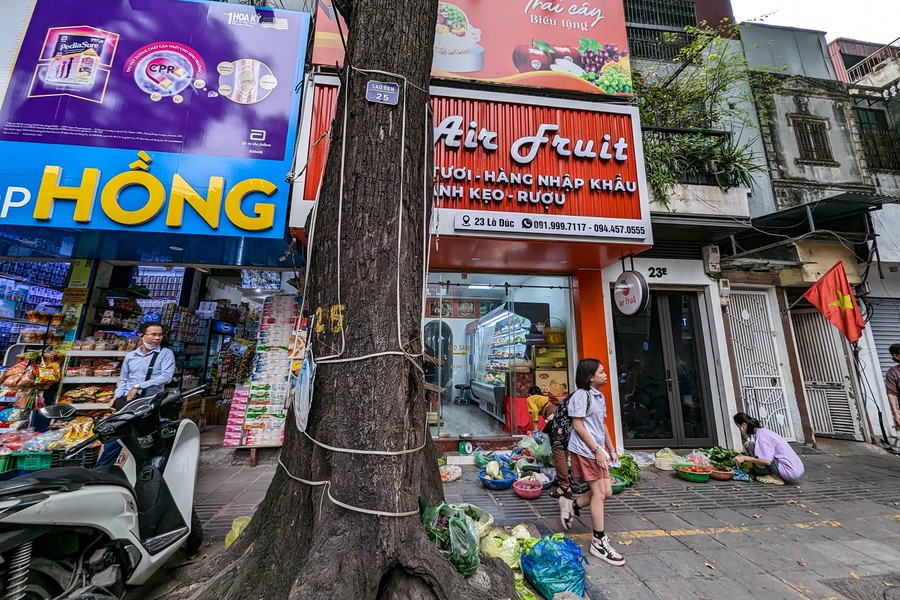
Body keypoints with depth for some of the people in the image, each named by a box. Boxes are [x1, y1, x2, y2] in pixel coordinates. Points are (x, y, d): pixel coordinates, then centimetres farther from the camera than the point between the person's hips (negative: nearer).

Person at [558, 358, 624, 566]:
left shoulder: (600, 396, 12)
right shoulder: (581, 395, -17)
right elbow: (578, 425, -19)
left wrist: (611, 449, 17)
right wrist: (597, 450, -17)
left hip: (598, 451, 9)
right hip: (586, 450, -9)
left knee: (606, 491, 10)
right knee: (599, 492, -2)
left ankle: (571, 505, 28)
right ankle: (599, 542, 14)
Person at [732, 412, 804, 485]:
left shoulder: (761, 435, -16)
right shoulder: (763, 431, 11)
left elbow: (767, 461, -22)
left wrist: (745, 458, -16)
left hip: (789, 473, -9)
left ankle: (774, 477, -6)